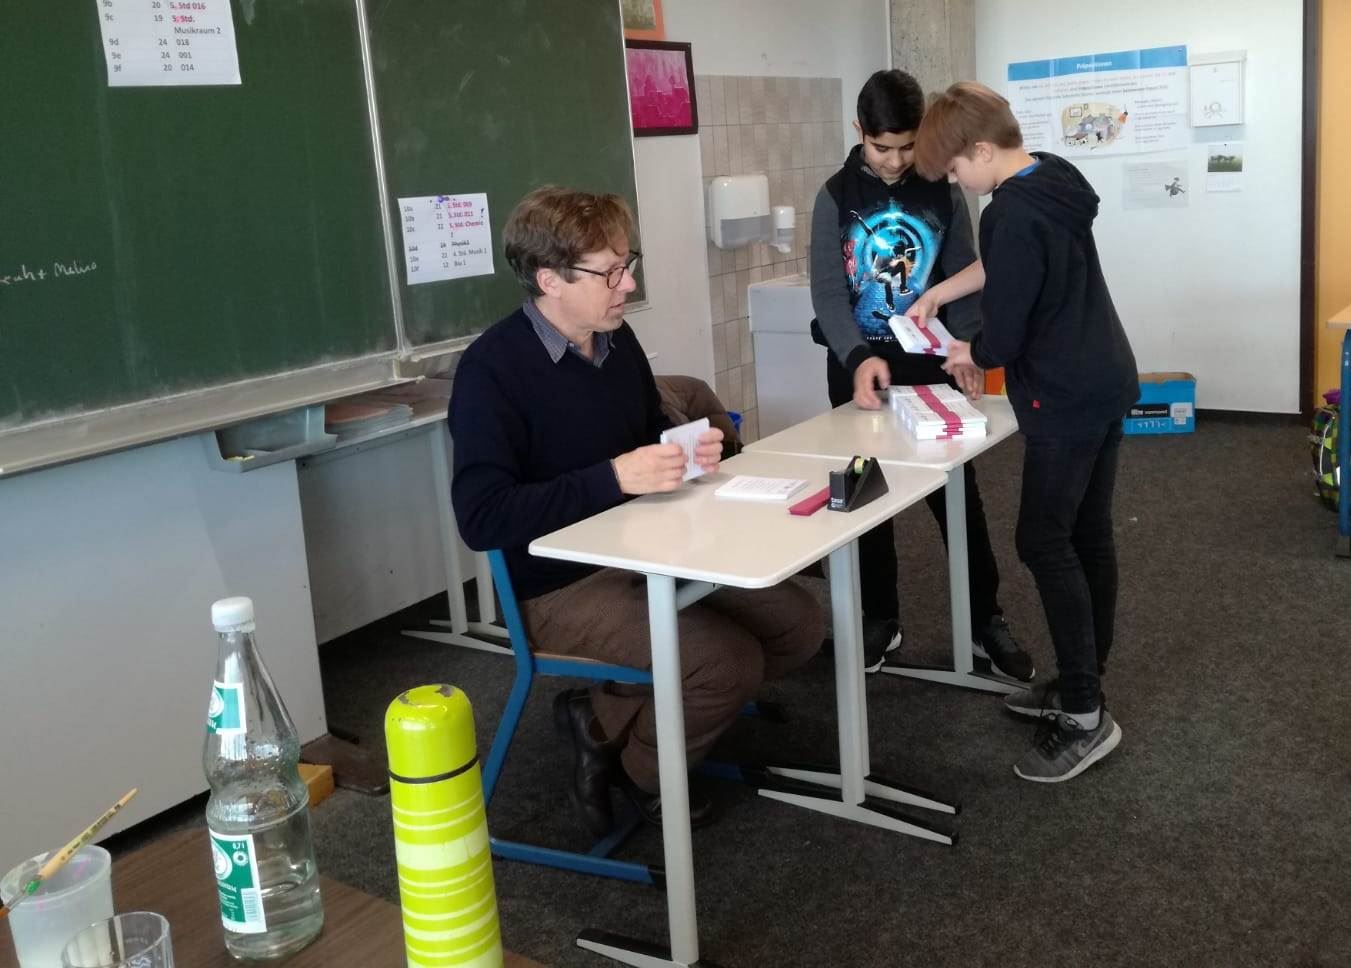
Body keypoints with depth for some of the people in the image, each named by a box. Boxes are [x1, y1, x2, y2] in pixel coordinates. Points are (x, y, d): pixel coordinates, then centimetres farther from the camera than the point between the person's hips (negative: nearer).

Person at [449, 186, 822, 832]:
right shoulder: (493, 368, -18)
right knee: (731, 662, -24)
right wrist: (614, 478, -29)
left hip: (644, 553, 8)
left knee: (797, 625, 2)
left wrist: (692, 451, -3)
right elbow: (481, 518, -25)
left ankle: (608, 717, 7)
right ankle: (637, 768, 9)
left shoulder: (617, 340, 5)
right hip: (559, 586, -8)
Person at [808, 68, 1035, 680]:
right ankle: (879, 618, 22)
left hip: (929, 360, 0)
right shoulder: (836, 197, -4)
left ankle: (985, 621, 15)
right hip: (858, 364, 0)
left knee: (958, 492, 4)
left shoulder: (942, 194, 0)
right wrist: (858, 359, -27)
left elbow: (964, 279, 1)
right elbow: (828, 291, -11)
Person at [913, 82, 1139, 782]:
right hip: (1107, 382, 10)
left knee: (1044, 544, -5)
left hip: (1066, 400, -10)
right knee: (1088, 537, 14)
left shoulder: (1013, 216, -22)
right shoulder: (1055, 182, 8)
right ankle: (1082, 682, 25)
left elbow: (1003, 337, -18)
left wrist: (973, 354, 3)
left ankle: (1085, 717, -1)